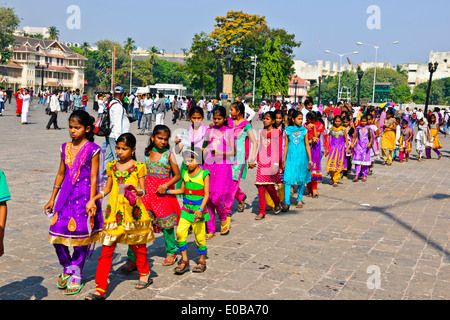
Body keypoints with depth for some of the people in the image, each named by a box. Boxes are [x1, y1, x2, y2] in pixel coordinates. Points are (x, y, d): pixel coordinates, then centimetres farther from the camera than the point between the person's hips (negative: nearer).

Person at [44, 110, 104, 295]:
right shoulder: (65, 148, 8)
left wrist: (92, 202, -14)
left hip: (84, 197, -5)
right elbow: (61, 174, 15)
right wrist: (52, 199, 16)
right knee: (57, 234, 0)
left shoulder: (93, 150, -7)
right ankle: (67, 269, 24)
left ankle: (76, 276, 19)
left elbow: (94, 178, -8)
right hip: (66, 197, 5)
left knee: (80, 237, 2)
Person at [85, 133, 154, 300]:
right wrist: (93, 199, 10)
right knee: (106, 250, -3)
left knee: (138, 247, 15)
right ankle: (100, 289, -1)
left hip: (133, 212, -3)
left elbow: (143, 190, -4)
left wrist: (136, 192, -25)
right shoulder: (112, 166, 10)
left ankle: (144, 275, 40)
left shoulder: (138, 167, -2)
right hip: (113, 213, 3)